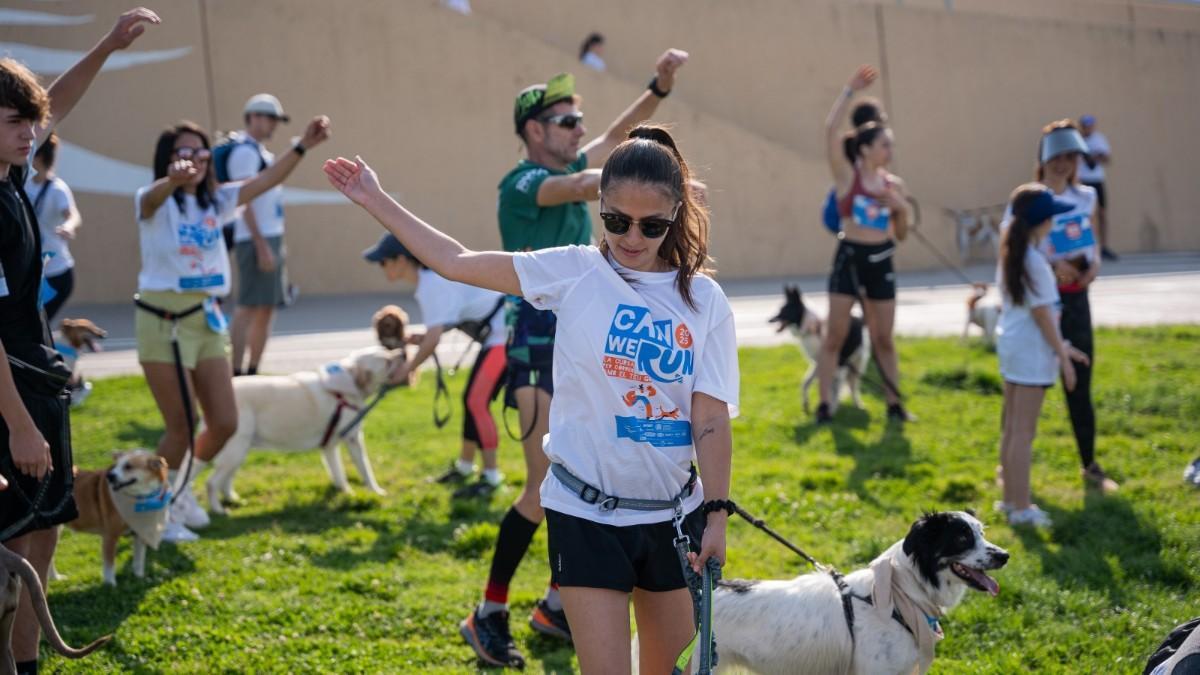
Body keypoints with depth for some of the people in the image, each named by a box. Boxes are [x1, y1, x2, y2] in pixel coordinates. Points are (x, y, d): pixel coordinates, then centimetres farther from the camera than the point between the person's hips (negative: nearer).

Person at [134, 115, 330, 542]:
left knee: (224, 424, 5)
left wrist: (304, 145, -7)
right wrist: (174, 180, -57)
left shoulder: (215, 202, 10)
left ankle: (181, 490, 30)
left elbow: (265, 180, 5)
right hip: (163, 321, -6)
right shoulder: (154, 204, -8)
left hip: (206, 319, 6)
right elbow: (155, 196, -33)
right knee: (181, 426, -4)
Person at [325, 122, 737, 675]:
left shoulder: (704, 300, -2)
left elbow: (711, 420, -3)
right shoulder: (574, 273, -4)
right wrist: (375, 201, 1)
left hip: (672, 514, 2)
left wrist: (715, 514, -9)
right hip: (585, 513, -2)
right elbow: (457, 262, -1)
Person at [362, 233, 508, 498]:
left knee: (477, 402, -11)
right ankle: (465, 465, 31)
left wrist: (408, 367, -10)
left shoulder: (432, 284, -22)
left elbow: (434, 339, -25)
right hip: (498, 331, 10)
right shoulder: (432, 274, 9)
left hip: (503, 334, -10)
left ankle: (491, 476, -4)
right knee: (472, 400, 17)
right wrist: (423, 337, 2)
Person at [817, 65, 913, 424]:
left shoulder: (894, 184, 7)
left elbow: (901, 234, 13)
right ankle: (825, 405, 3)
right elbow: (830, 130, -19)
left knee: (884, 339, 9)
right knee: (835, 335, -2)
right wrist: (850, 91, -20)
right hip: (850, 258, -4)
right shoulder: (847, 175, -4)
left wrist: (903, 208, -7)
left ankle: (894, 404, 16)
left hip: (881, 262, 4)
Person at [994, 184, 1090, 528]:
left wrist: (1062, 347, 19)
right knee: (1024, 432, -4)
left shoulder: (1010, 255, 8)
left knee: (1011, 428, 16)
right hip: (1032, 351, -9)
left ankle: (1010, 499, 25)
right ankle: (1021, 508, 1)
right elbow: (1041, 313, -18)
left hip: (1009, 342, 9)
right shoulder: (1034, 261, -19)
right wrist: (1063, 356, -10)